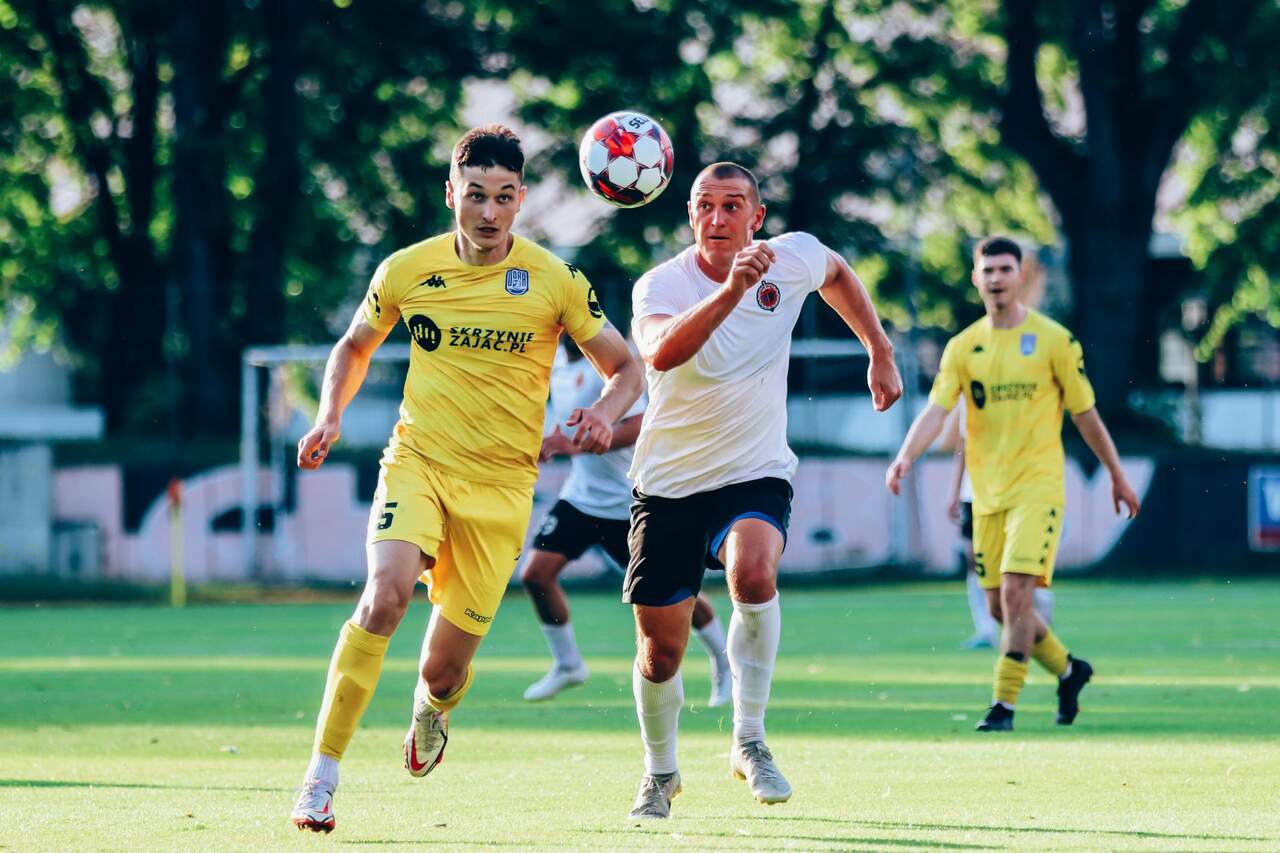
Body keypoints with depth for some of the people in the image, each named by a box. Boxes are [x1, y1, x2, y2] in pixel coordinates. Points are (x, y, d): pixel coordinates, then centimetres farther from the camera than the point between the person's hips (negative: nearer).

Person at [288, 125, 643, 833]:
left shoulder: (555, 282, -4)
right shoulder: (407, 270, -1)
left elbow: (624, 368, 5)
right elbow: (354, 347, 17)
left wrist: (603, 415, -17)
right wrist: (330, 416, -1)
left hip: (501, 485, 0)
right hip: (417, 462, 0)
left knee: (445, 668, 2)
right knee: (386, 593, -30)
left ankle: (431, 708, 43)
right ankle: (322, 773, -24)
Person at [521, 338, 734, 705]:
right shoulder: (557, 363, 5)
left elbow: (637, 426, -30)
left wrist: (578, 445, -36)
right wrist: (553, 443, 4)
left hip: (626, 501, -7)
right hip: (580, 493, 7)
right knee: (536, 573, -8)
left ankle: (724, 664, 24)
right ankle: (567, 665, 11)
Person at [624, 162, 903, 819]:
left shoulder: (793, 258, -6)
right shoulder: (662, 285, -17)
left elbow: (838, 276, 20)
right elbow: (661, 352, -40)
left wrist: (881, 356, 18)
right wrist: (730, 291, -52)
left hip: (755, 474, 0)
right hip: (668, 483, 0)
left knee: (752, 571, -33)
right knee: (660, 650, 4)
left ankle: (748, 740, -19)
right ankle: (660, 772, 32)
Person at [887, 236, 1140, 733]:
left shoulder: (1053, 339, -2)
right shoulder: (963, 347, 6)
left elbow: (1085, 413, 5)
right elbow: (936, 411, -6)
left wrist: (1117, 476, 10)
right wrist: (905, 457, -24)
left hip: (1037, 484, -4)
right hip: (988, 491, 4)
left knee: (1016, 590, -17)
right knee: (999, 607, 8)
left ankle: (1004, 705, -13)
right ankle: (1068, 671, 31)